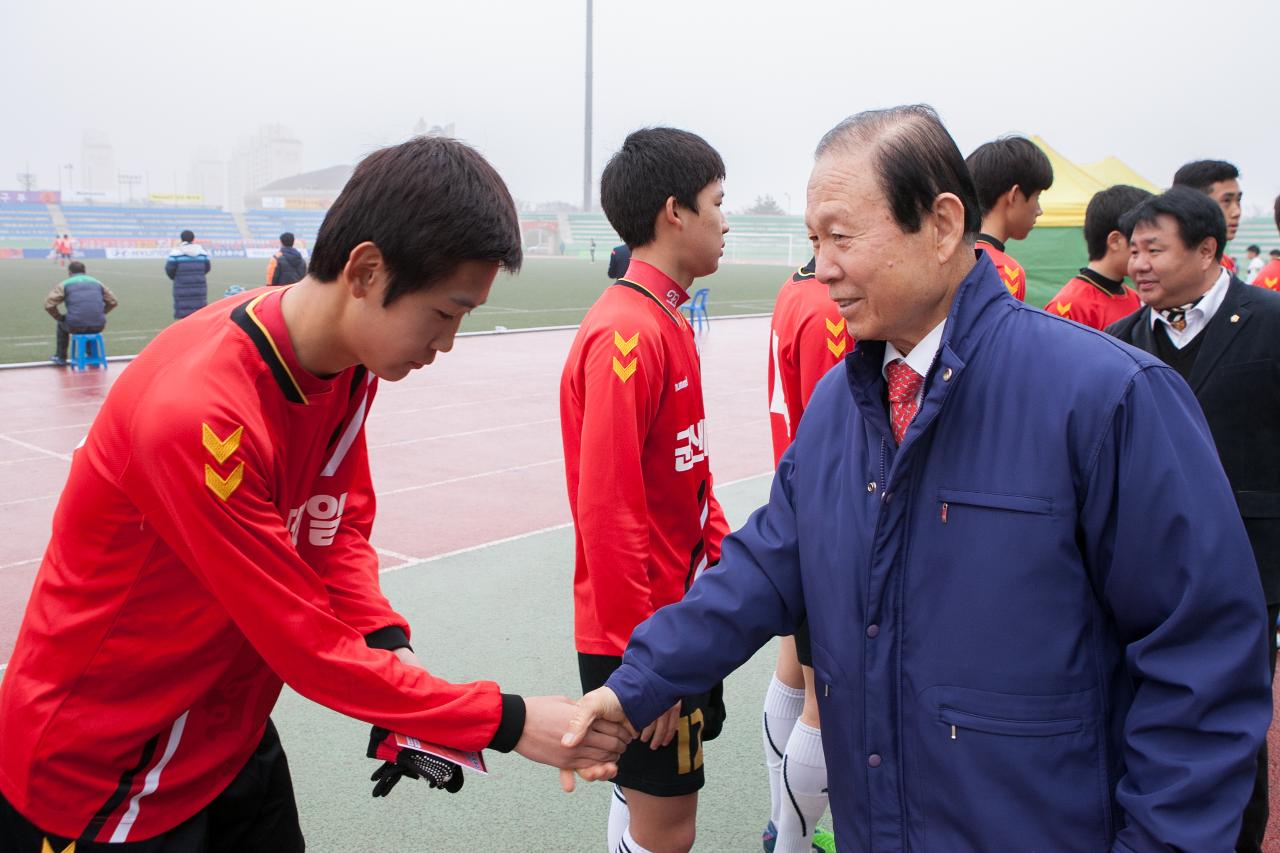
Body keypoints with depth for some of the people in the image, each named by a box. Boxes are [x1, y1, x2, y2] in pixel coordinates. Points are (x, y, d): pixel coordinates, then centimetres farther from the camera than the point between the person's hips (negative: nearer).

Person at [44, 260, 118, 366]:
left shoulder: (64, 284, 8)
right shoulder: (97, 283, 17)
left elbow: (49, 304, 0)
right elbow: (113, 302, 22)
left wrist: (59, 317, 15)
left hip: (76, 327, -2)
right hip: (98, 327, 2)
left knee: (62, 323, 34)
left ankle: (61, 357, 40)